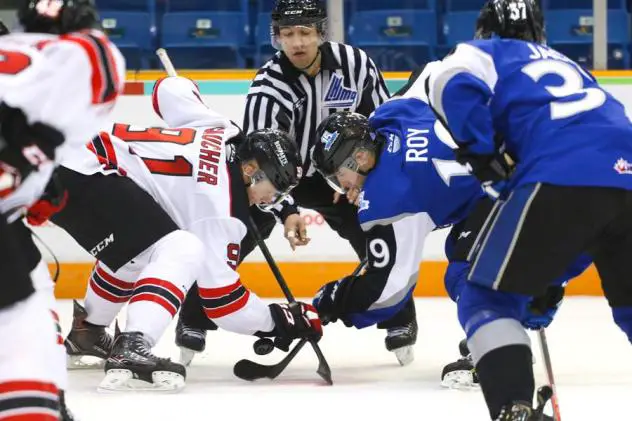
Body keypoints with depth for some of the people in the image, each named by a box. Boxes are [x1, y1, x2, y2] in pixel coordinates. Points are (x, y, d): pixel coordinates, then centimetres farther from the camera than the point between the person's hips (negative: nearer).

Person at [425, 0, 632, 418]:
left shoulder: (490, 54, 21)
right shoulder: (568, 65, 39)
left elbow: (452, 84, -5)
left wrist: (480, 153, 5)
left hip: (562, 177, -5)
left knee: (487, 299, 6)